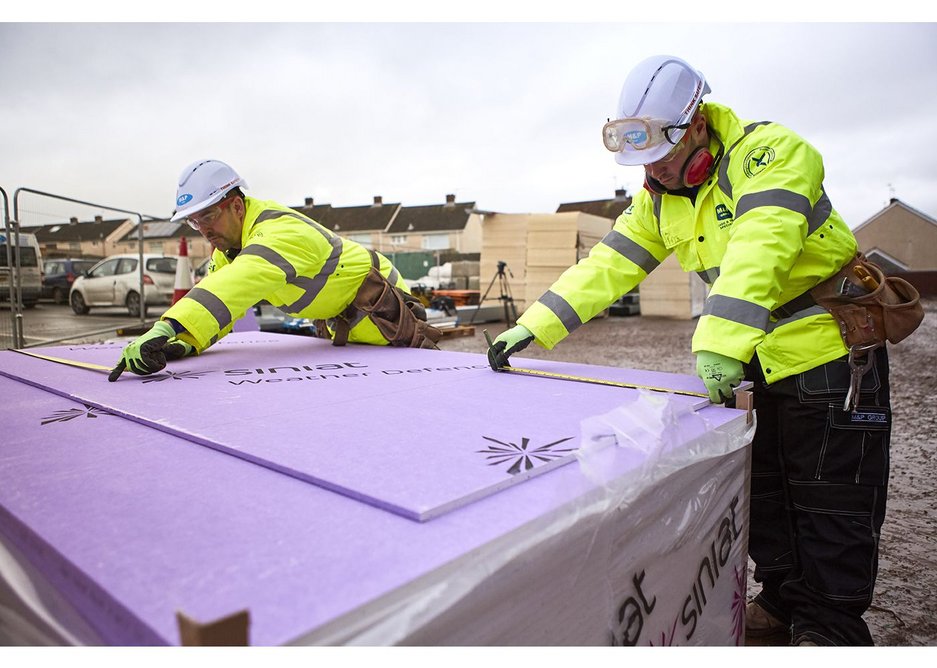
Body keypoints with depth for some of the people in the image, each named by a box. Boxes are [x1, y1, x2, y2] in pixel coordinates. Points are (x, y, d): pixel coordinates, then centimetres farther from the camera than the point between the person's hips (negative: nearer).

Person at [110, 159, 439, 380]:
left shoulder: (282, 232, -33)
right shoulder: (228, 246, 0)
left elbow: (236, 286, -50)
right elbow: (215, 299, -6)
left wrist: (165, 329, -61)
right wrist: (184, 342, -27)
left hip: (381, 314, -9)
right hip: (339, 326, 9)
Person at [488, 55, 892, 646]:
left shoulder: (771, 152, -20)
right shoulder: (659, 199, 0)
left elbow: (758, 250, -37)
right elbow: (608, 266, -5)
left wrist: (722, 341, -49)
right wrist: (533, 326, -14)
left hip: (829, 348, -6)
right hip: (755, 361, 7)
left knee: (831, 498, 2)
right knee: (762, 487, 13)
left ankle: (831, 625, 19)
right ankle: (784, 600, 31)